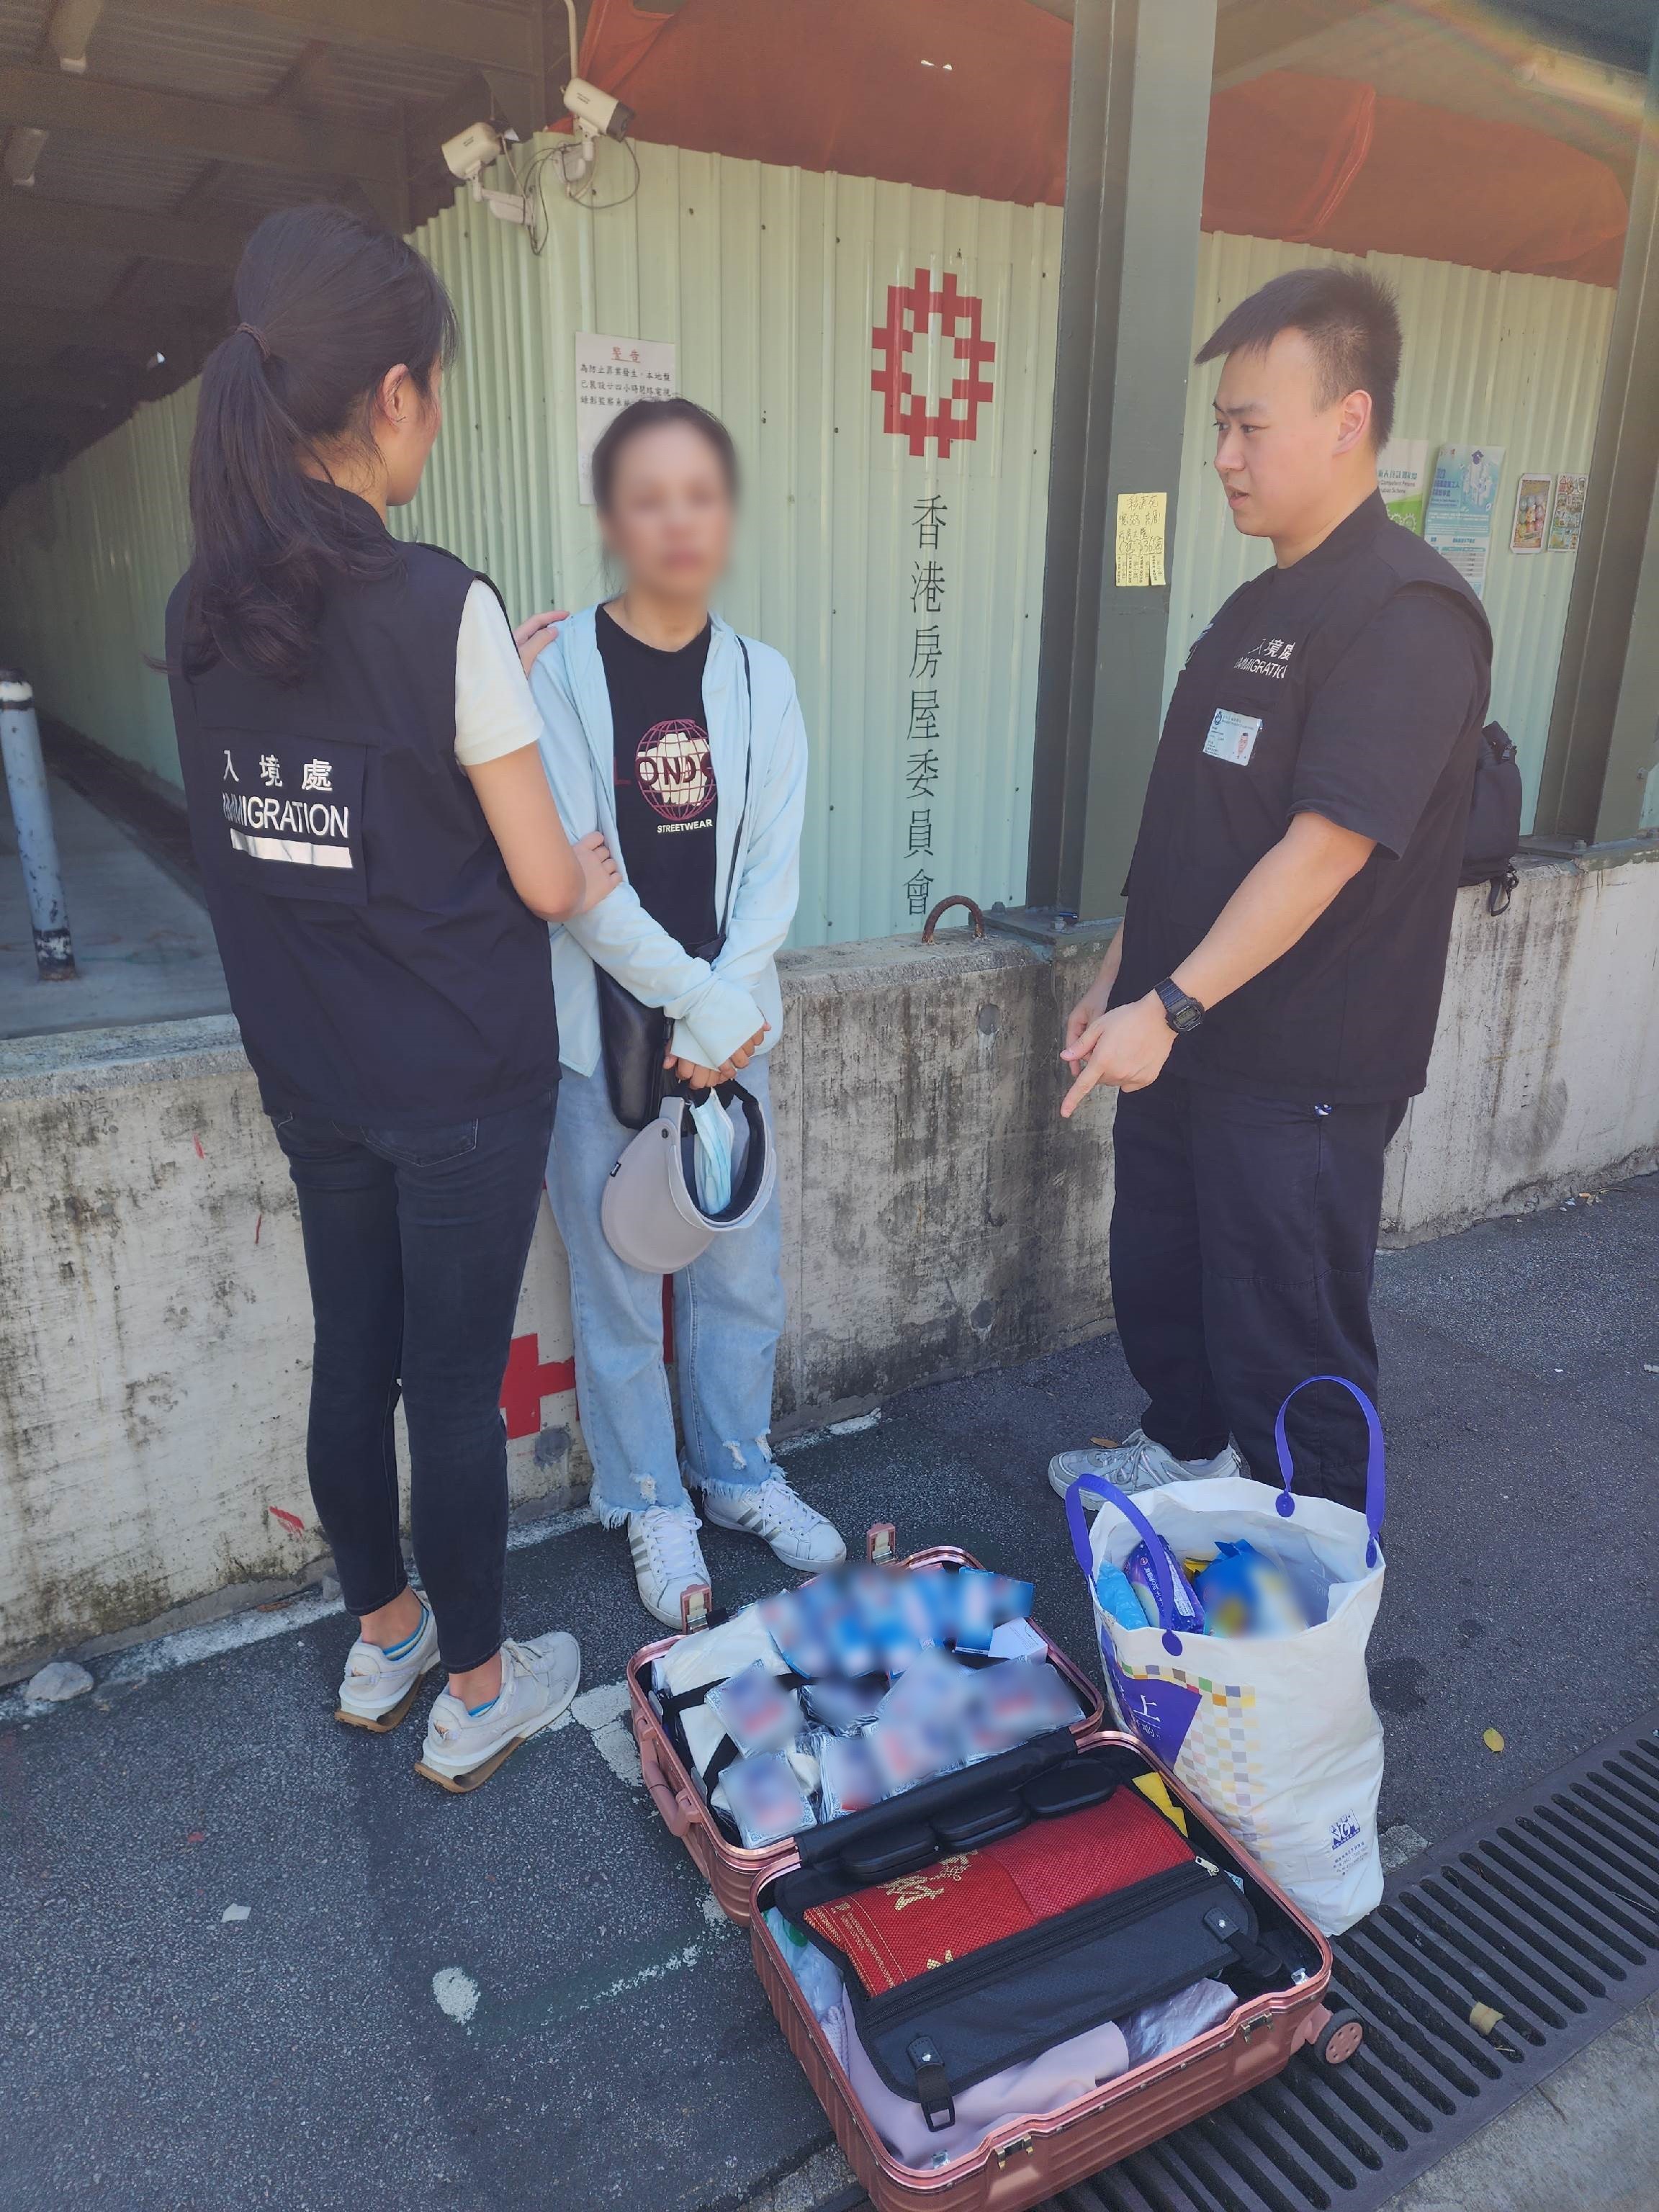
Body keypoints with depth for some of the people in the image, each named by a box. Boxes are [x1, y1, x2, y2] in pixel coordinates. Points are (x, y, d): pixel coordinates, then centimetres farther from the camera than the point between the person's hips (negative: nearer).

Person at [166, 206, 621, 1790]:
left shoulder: (204, 611, 1)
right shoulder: (442, 606, -19)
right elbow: (547, 883, -15)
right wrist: (595, 868, 8)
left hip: (311, 1080, 6)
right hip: (462, 1085, -6)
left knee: (352, 1361, 19)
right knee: (457, 1388, 8)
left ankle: (381, 1642, 40)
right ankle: (476, 1694, 29)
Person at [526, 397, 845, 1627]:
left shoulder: (761, 679, 5)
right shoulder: (561, 670, -7)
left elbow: (773, 868, 0)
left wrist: (726, 1006, -13)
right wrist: (702, 1005, -16)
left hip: (728, 1026, 4)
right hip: (597, 1030, -3)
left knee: (743, 1269, 13)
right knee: (619, 1286, 8)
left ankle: (738, 1471, 36)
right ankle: (651, 1505, 29)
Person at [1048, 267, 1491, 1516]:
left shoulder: (1406, 614, -16)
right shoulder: (1259, 608, 12)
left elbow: (1326, 846, -24)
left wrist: (1169, 1006, -24)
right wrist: (1121, 978, 15)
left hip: (1300, 1069, -9)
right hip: (1183, 1036, 9)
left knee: (1289, 1338, 5)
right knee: (1158, 1277, 22)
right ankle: (1186, 1451, 46)